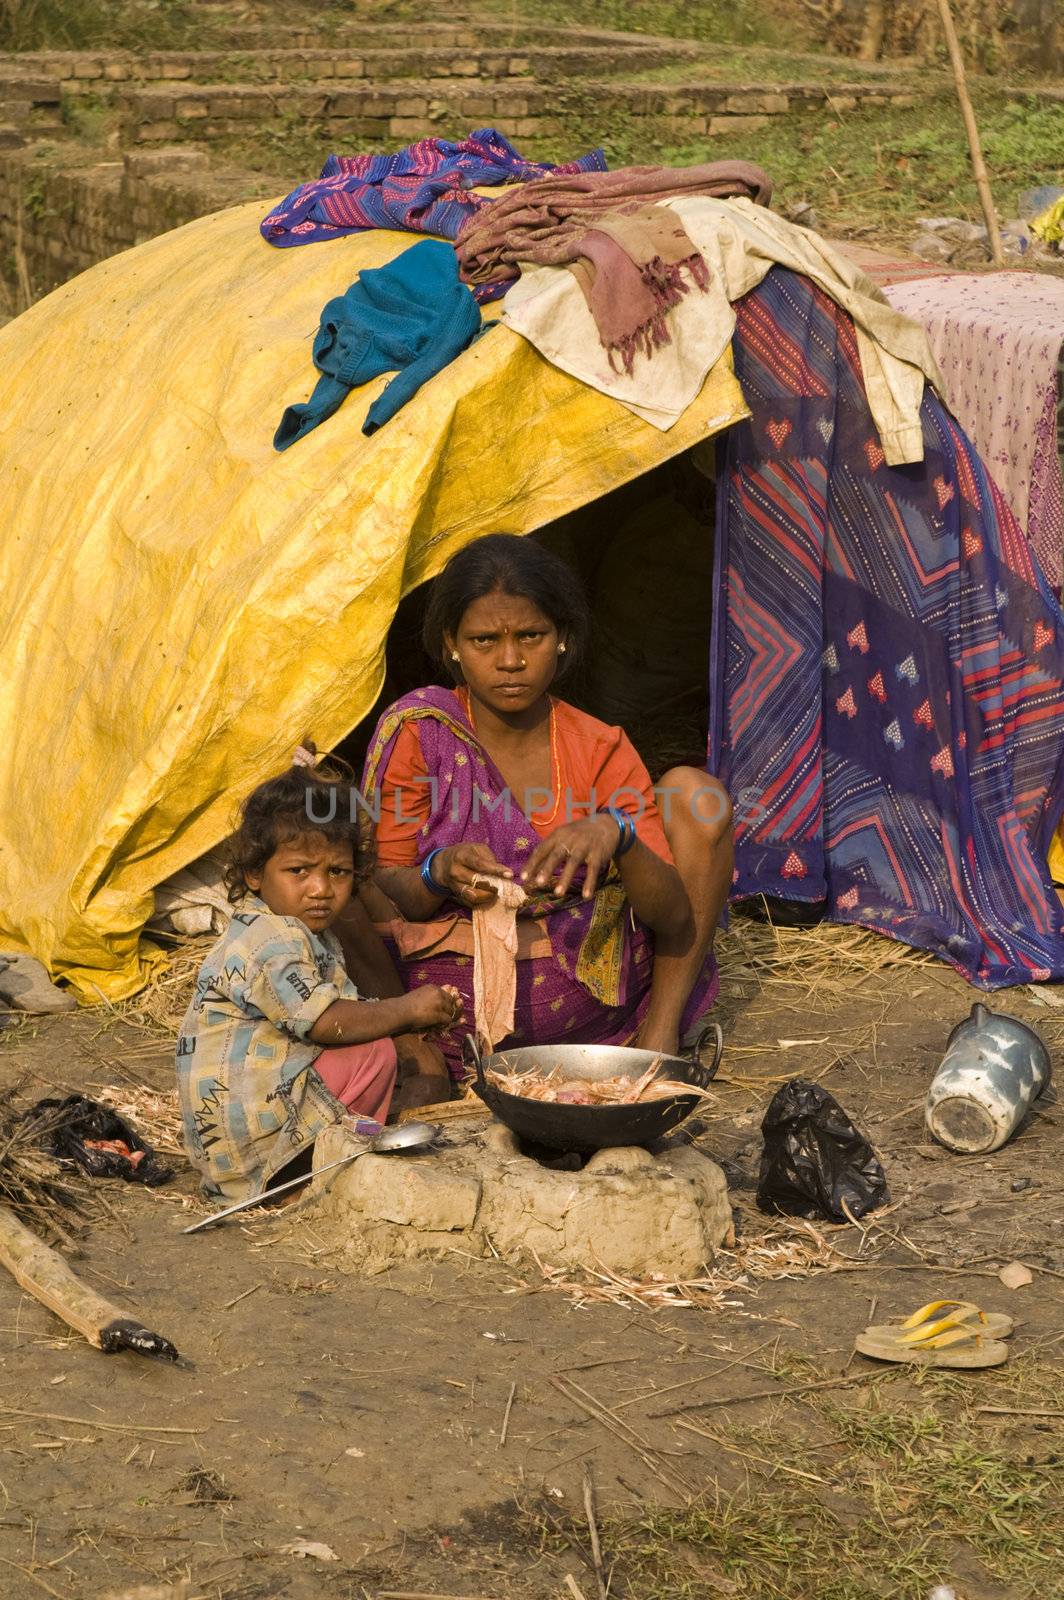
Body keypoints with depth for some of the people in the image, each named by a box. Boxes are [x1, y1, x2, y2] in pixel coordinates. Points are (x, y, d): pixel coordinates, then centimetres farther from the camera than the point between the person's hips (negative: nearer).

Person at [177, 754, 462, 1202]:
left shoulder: (308, 934, 15)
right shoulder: (271, 942, -20)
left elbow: (348, 1006, 11)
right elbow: (326, 1021, -29)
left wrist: (423, 1012, -4)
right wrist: (407, 1011, -17)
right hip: (241, 1121, -11)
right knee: (374, 1054, -16)